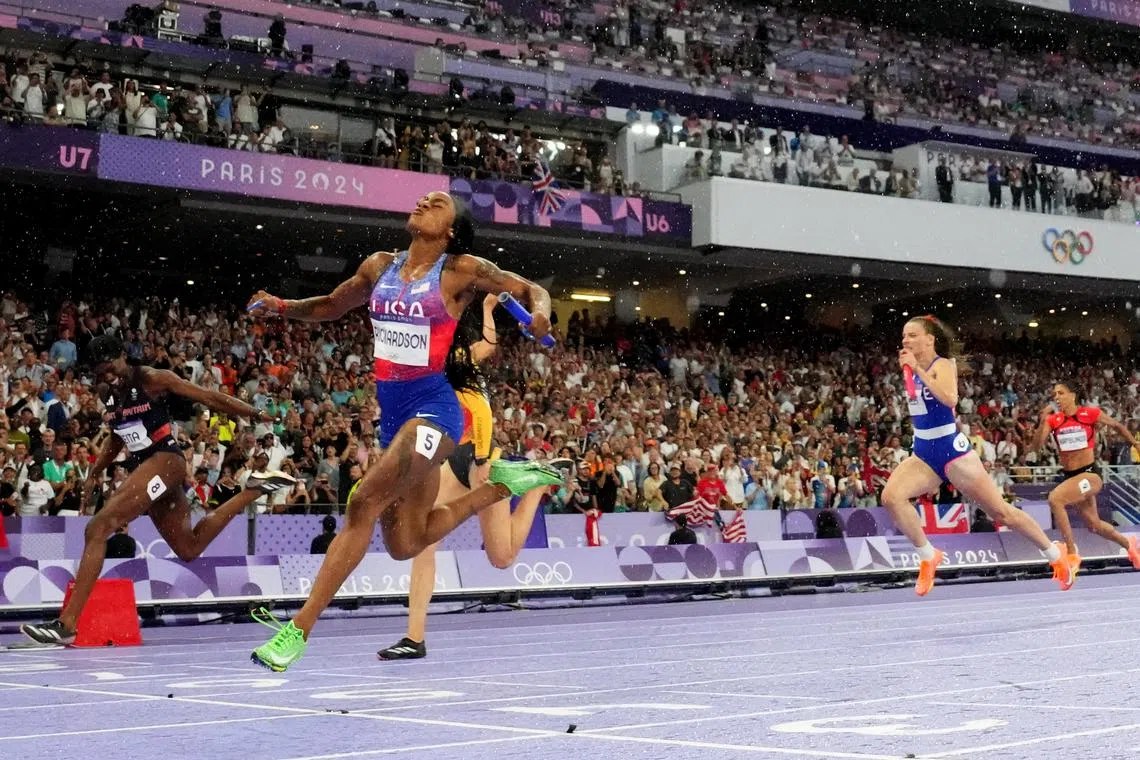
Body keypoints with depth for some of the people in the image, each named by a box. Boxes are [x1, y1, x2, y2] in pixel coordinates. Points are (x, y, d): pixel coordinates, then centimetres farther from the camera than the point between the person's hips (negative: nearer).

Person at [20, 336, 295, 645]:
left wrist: (260, 415, -9)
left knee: (98, 528, -22)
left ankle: (67, 623, -24)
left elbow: (210, 398, -7)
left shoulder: (153, 379, -9)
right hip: (141, 467, 9)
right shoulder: (110, 396, 11)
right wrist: (94, 475, 22)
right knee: (189, 548, 19)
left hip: (165, 460, -9)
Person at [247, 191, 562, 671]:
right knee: (404, 544, 11)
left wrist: (539, 314, -18)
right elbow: (331, 307, 25)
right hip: (392, 411, 7)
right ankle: (500, 484, 28)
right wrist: (281, 308, 6)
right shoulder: (380, 266, 12)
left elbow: (530, 290, 5)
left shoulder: (462, 270, -3)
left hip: (432, 407, -7)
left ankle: (299, 630, -19)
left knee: (364, 504, -22)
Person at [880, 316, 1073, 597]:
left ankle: (1056, 555, 22)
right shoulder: (914, 368, 8)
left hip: (951, 450, -6)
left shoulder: (942, 365, -11)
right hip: (923, 454, 6)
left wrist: (917, 369, -29)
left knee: (1001, 512, 3)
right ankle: (928, 557, -8)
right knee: (891, 496, -22)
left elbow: (949, 398, -33)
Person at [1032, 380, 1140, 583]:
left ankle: (1072, 554, -23)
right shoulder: (1053, 419, 0)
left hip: (1089, 474, -6)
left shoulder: (1090, 414, -9)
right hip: (1068, 475, 6)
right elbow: (1037, 445, -10)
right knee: (1094, 525, 19)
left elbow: (1118, 426, 7)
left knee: (1055, 498, -31)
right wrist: (1043, 421, -22)